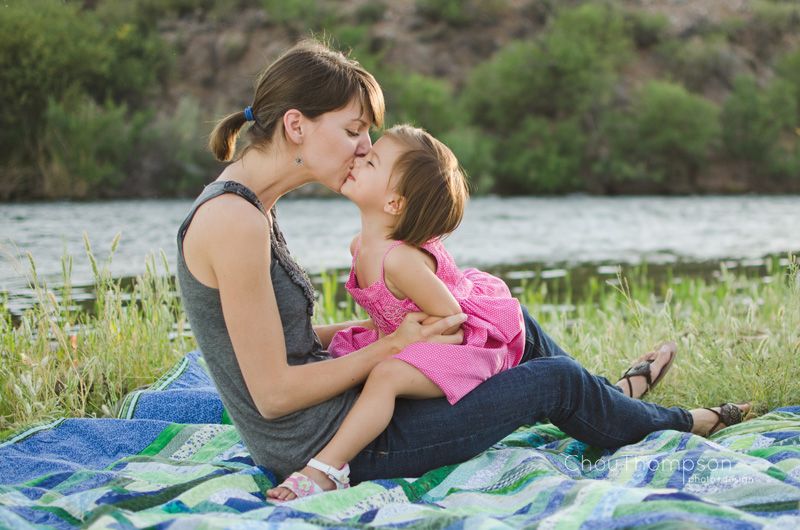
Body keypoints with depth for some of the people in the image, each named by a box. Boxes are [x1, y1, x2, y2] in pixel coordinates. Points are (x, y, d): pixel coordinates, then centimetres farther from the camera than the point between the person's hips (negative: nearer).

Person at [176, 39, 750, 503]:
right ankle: (677, 424, 32)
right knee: (556, 380, 3)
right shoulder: (235, 222, -26)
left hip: (327, 430, 10)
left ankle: (611, 394, 45)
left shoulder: (245, 204, 5)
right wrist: (393, 344, -14)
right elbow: (273, 392, -24)